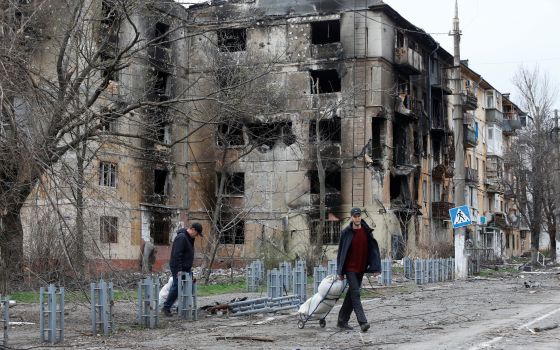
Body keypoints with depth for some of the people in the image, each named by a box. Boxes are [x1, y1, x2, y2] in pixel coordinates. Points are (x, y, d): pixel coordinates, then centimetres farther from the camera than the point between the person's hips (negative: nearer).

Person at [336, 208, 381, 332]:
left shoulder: (367, 232, 2)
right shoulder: (346, 232, -6)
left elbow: (373, 249, 3)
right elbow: (341, 251, -2)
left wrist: (375, 267, -6)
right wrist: (340, 271, -3)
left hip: (361, 269, 4)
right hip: (350, 268, -4)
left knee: (352, 294, 11)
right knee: (355, 294, -12)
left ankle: (342, 320, 22)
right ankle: (363, 322, -18)